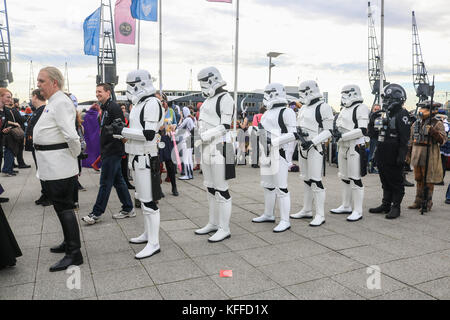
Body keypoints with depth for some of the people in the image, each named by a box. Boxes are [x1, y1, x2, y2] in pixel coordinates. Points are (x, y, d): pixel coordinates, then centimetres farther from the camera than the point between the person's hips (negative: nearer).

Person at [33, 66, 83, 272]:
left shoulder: (61, 103, -17)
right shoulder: (52, 102, 17)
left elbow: (71, 135, -27)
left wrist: (75, 155, -13)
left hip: (59, 166, -10)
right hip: (50, 166, 10)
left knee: (64, 207, -6)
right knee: (61, 206, 18)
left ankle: (74, 254, 1)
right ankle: (69, 243, 32)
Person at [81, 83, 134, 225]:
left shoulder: (113, 107, -12)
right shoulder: (105, 108, 19)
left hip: (113, 151, -10)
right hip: (108, 150, 10)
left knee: (105, 182, -3)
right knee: (118, 181, 11)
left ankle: (96, 213, 5)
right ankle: (128, 209, 18)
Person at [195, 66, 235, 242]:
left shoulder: (225, 98, -10)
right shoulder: (209, 99, 19)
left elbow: (225, 126, -17)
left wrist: (205, 135, -20)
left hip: (219, 148, -10)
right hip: (207, 148, 10)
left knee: (221, 189, -4)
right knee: (210, 188, 15)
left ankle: (224, 229, 5)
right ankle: (213, 223, 26)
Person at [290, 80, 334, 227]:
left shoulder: (323, 107, -9)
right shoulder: (303, 108, 16)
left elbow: (328, 131, -12)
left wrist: (312, 142, -21)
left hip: (315, 148, -8)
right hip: (302, 147, 8)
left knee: (316, 181, -8)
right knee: (306, 180, 14)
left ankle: (320, 215, 0)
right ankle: (307, 210, 24)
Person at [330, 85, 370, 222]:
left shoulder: (360, 108, -9)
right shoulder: (344, 109, 16)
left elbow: (362, 130, -18)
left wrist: (342, 136, -20)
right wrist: (336, 132, 3)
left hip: (355, 147, -9)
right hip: (342, 147, 9)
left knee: (355, 179, -6)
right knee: (344, 178, 14)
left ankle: (358, 211, 1)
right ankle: (346, 206, 26)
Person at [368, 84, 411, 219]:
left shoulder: (402, 114, -10)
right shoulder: (383, 114, 14)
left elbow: (404, 138, -16)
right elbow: (372, 133, 19)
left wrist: (402, 155, -20)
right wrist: (372, 121, 2)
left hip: (393, 156, -8)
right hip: (381, 155, 8)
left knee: (396, 182, 3)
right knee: (385, 182, 16)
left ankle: (396, 207, 12)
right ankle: (385, 205, 26)